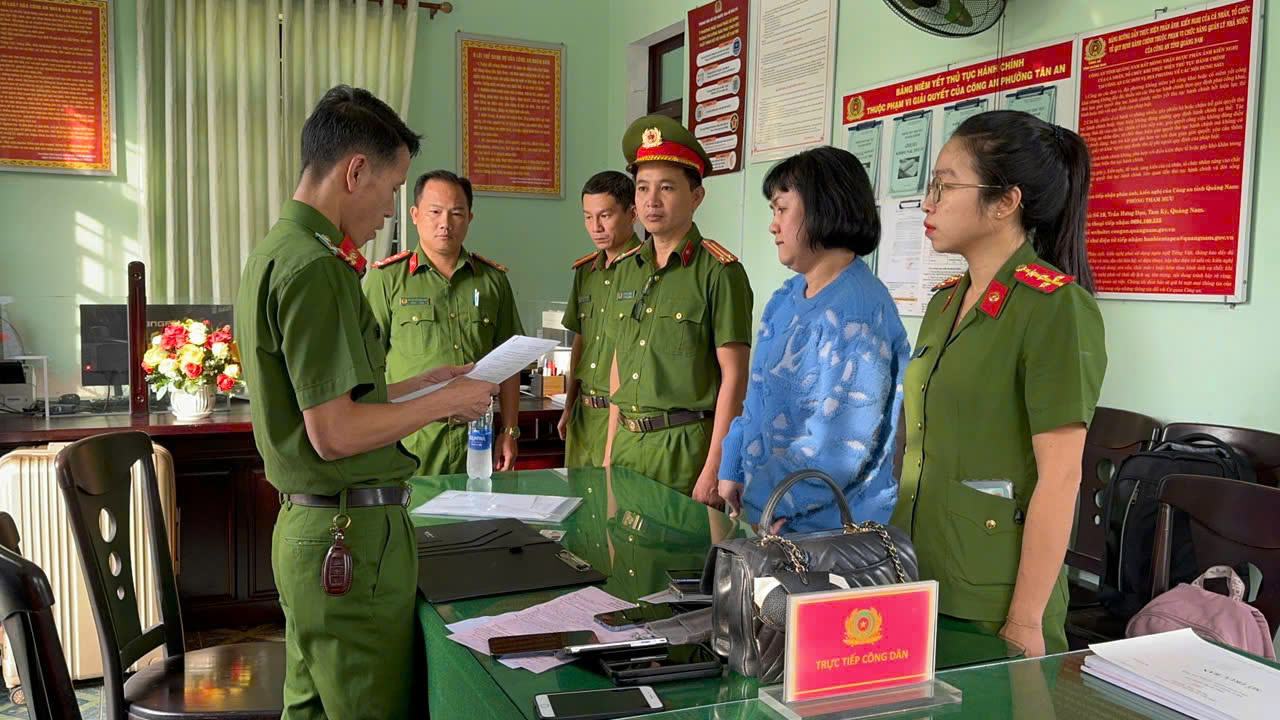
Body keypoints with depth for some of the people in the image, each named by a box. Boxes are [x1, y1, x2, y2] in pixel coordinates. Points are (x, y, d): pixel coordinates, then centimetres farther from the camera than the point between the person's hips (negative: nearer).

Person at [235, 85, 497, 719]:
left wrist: (421, 383, 19)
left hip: (307, 524, 10)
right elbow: (336, 434, -22)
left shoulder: (273, 252, 13)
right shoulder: (313, 266, -18)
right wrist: (446, 402, -9)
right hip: (352, 534, -10)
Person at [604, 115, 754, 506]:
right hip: (628, 441, 6)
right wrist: (610, 449, 14)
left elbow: (734, 375, -12)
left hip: (687, 447, -6)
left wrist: (714, 469, -16)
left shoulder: (719, 272, -10)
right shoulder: (628, 268, 10)